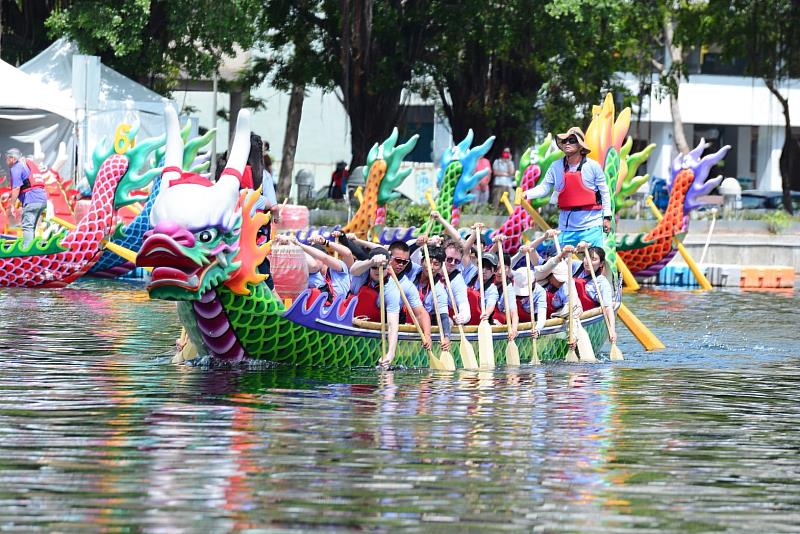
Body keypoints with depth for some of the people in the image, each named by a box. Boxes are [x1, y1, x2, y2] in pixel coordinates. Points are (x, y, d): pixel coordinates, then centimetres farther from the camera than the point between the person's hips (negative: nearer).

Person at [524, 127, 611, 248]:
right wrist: (526, 194, -14)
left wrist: (607, 217, 3)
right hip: (566, 227, 3)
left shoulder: (592, 166, -2)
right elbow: (543, 188, 4)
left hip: (590, 226, -3)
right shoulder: (556, 167, 4)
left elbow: (604, 192, 4)